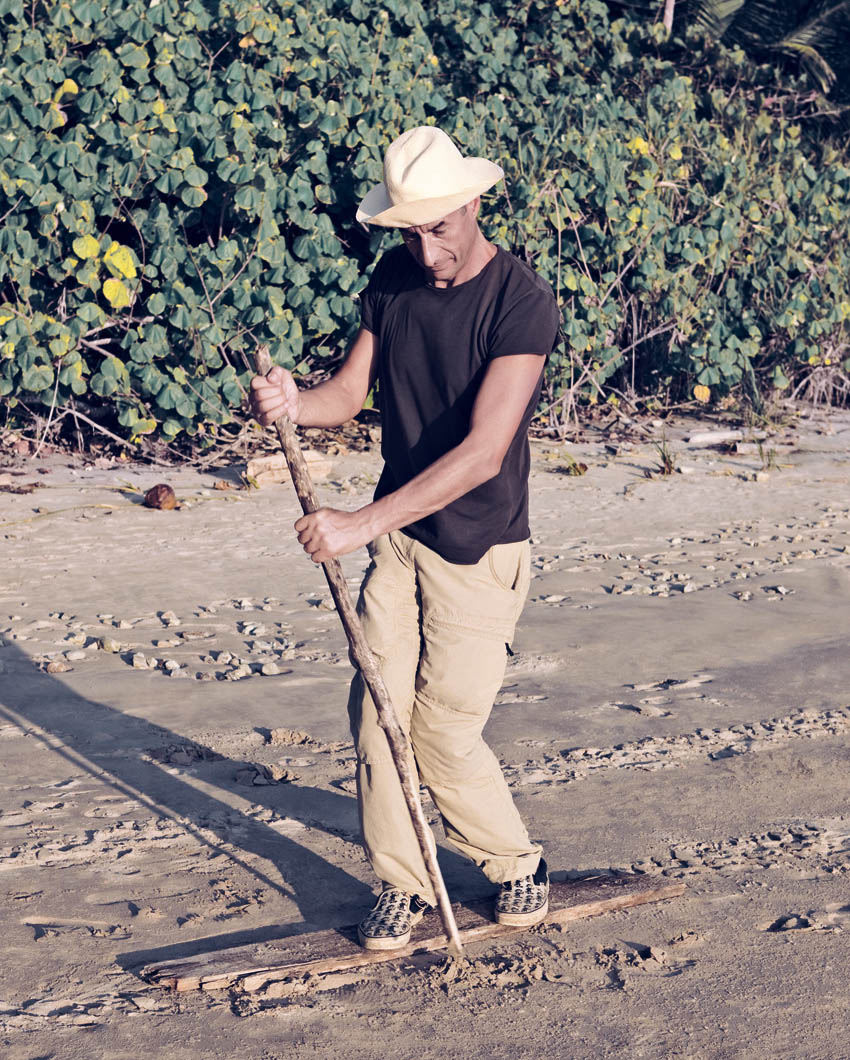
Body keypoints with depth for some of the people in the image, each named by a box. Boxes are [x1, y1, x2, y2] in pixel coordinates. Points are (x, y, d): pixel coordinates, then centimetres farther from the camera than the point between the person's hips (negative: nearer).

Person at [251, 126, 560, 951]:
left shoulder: (523, 303, -21)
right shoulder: (392, 279, -1)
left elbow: (482, 452, -28)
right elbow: (349, 393, 3)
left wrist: (364, 522, -34)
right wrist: (293, 403, -21)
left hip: (478, 549, -5)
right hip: (397, 533, 5)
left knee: (442, 730, -3)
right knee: (377, 711, 1)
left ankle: (516, 864, 23)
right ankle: (401, 885, 18)